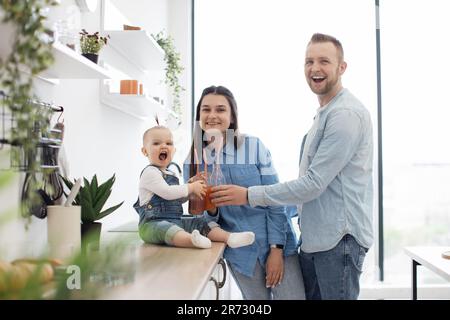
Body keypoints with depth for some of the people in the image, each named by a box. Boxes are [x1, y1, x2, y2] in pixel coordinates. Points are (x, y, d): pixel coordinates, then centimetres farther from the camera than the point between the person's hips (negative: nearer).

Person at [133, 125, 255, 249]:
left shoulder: (170, 174, 22)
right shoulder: (150, 172, -8)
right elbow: (166, 193, -20)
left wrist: (193, 191, 12)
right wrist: (191, 188, -10)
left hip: (176, 220, 9)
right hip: (153, 223, -9)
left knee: (202, 223, -4)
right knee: (165, 229, -39)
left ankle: (229, 237, -26)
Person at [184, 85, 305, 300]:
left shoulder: (254, 147, -8)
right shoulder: (193, 163, -2)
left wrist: (276, 249, -10)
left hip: (276, 244, -1)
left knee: (292, 296, 0)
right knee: (256, 298, 12)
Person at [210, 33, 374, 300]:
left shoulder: (346, 113, -16)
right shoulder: (324, 113, 18)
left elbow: (313, 183, -20)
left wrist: (249, 195, -16)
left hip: (339, 238, -9)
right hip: (314, 237, 9)